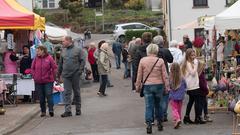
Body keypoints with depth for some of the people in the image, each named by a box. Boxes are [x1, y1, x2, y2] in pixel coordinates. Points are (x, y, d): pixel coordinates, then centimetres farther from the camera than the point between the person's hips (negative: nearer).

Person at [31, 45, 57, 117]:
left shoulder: (49, 58, -5)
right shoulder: (36, 59, 3)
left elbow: (54, 68, -1)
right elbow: (32, 68, 12)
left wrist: (51, 76, -2)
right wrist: (34, 76, 4)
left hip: (48, 81, -3)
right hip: (38, 82, 3)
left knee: (49, 95, -8)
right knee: (41, 97, 7)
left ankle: (51, 110, -4)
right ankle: (43, 111, 15)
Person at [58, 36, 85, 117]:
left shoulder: (78, 50, -1)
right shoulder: (63, 51, 12)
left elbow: (82, 61, -2)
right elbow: (60, 63, 17)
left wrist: (80, 70, -13)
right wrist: (59, 73, 15)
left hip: (75, 75, -3)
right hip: (66, 75, 3)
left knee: (76, 92, 8)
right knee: (67, 93, -4)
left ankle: (78, 109, 19)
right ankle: (68, 110, -6)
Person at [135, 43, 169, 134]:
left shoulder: (142, 60, -2)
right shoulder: (160, 61, -4)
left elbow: (139, 75, 2)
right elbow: (165, 75, -2)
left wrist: (138, 86, 11)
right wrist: (167, 87, 5)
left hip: (147, 86, 0)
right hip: (158, 85, 0)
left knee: (148, 106, 1)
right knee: (158, 105, 14)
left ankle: (149, 124, -9)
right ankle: (159, 123, 21)